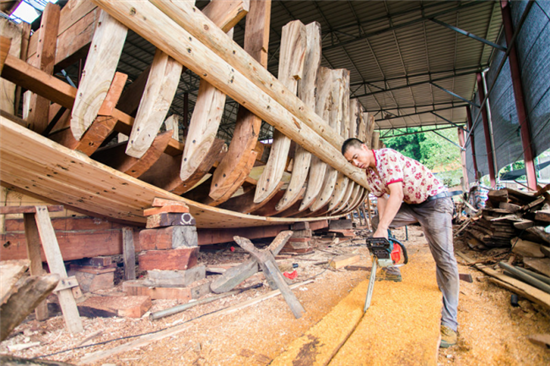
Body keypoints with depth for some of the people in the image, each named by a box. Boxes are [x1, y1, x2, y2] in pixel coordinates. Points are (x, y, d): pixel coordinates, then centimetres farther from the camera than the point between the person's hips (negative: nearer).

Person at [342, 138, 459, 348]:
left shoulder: (387, 156, -23)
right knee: (377, 221, 4)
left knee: (444, 259, -11)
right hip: (411, 205, 8)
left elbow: (396, 194, -33)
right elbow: (382, 200, 2)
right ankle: (392, 272, 13)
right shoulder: (369, 173, 3)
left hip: (435, 200, -8)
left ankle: (449, 323, -3)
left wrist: (383, 229, -36)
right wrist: (381, 226, -11)